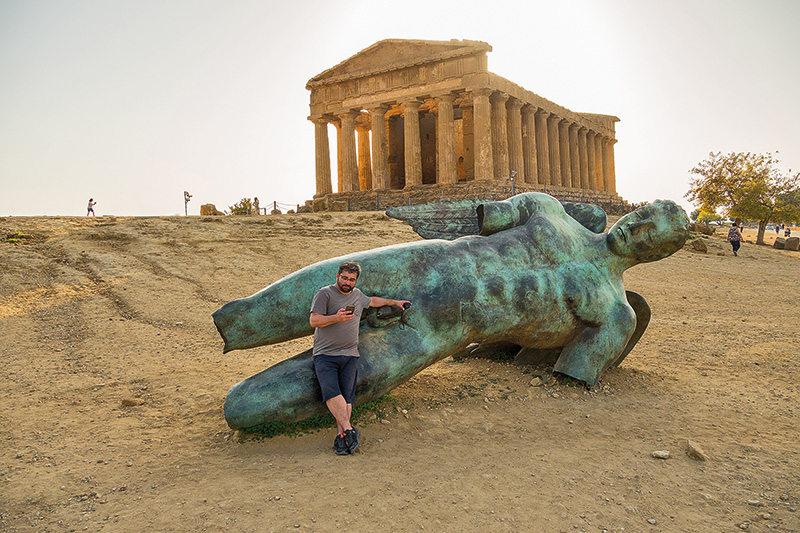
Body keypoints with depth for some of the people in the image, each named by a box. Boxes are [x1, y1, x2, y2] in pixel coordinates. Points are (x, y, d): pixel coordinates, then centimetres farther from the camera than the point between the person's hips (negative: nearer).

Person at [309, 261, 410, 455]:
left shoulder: (357, 295, 20)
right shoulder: (324, 294, 1)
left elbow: (372, 301, 41)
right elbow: (314, 321, -8)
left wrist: (395, 302, 49)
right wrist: (336, 318, -21)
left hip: (349, 354, 4)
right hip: (325, 354, -4)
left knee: (346, 396, -6)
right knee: (332, 392, -22)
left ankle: (341, 436, -7)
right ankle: (349, 430, -21)